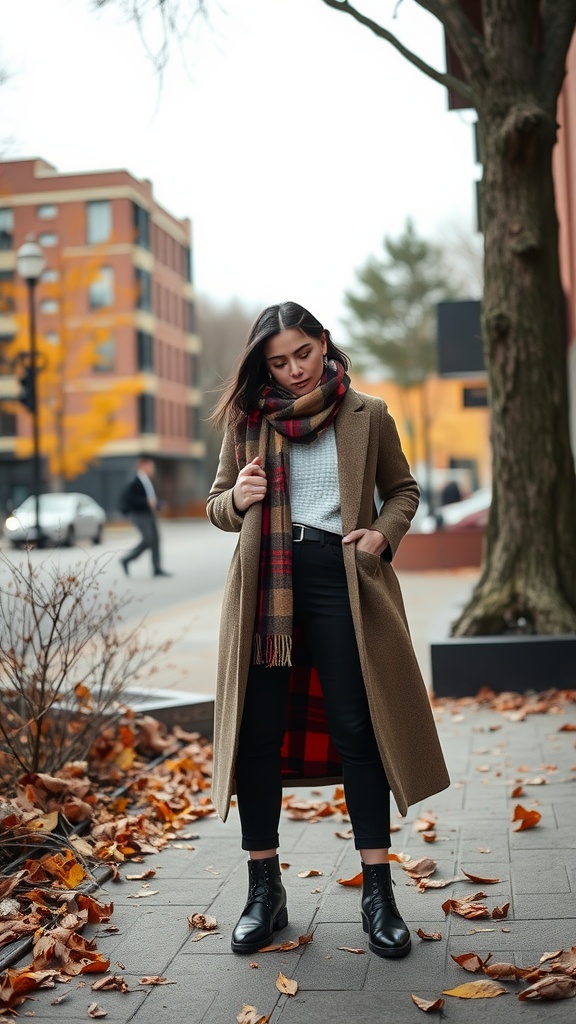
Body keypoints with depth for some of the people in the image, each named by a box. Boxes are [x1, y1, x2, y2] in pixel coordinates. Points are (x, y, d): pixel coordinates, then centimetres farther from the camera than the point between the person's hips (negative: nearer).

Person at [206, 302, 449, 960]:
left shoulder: (368, 416, 7)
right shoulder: (247, 420, 9)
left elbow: (402, 489, 17)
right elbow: (216, 504, 16)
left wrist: (384, 533, -3)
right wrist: (237, 499, -7)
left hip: (341, 579, -1)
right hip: (265, 585, 2)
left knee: (355, 729, -2)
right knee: (258, 730, 2)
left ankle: (377, 893, 9)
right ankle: (264, 890, 15)